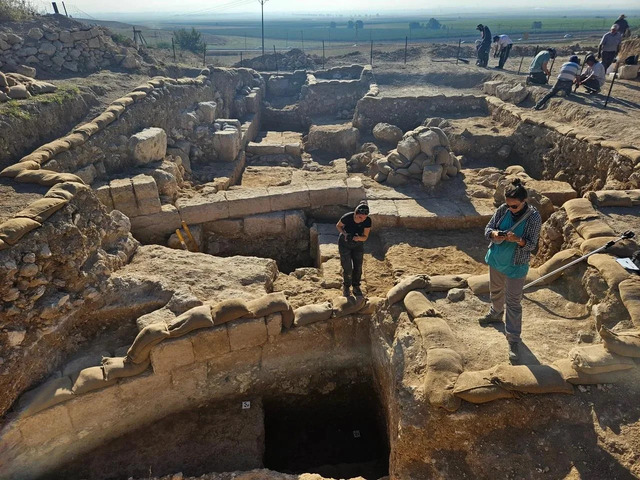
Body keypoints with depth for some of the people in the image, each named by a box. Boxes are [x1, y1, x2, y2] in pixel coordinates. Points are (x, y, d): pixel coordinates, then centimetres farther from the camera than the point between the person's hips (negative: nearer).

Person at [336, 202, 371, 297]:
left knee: (358, 267, 6)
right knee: (347, 268, -4)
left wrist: (358, 238, -37)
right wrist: (344, 233, -28)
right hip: (345, 244, -2)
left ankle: (356, 286, 31)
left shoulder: (367, 221, -25)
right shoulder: (347, 217, -32)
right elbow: (338, 226, -10)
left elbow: (365, 237, -15)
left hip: (358, 245, 2)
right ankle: (346, 286, 24)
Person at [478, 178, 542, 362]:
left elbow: (532, 245, -18)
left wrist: (517, 239, -38)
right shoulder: (503, 209, -11)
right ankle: (496, 314, 56)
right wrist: (494, 234, -26)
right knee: (496, 290, 28)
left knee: (513, 303, 1)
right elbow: (488, 228, -3)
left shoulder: (533, 217, -21)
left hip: (516, 265, -5)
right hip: (496, 259, 5)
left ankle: (513, 340, 14)